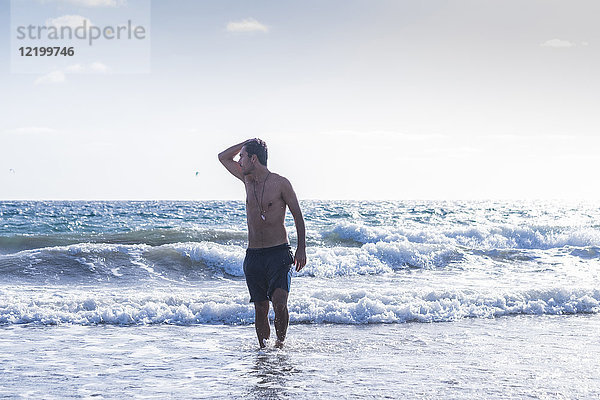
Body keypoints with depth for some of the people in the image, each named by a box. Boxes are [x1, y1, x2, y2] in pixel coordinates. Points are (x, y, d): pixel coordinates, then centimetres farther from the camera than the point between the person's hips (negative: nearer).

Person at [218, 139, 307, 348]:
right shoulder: (247, 180, 10)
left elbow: (297, 215, 0)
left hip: (278, 253, -5)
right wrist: (248, 142, 10)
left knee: (279, 302, -18)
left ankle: (281, 341, 2)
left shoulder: (280, 183, -5)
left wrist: (301, 248, -7)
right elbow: (223, 157, 20)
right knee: (260, 308, 3)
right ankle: (263, 349, 12)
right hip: (253, 256, 5)